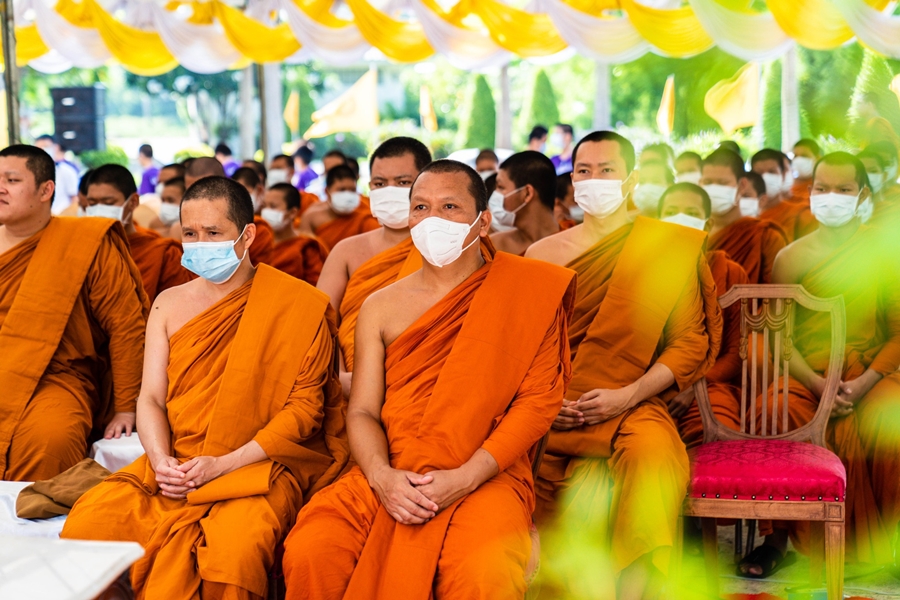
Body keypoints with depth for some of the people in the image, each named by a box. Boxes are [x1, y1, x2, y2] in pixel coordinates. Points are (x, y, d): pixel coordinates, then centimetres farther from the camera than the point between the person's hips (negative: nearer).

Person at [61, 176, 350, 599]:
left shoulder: (299, 306, 0)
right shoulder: (169, 304, 15)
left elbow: (306, 406, -4)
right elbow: (151, 398, 11)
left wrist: (222, 464, -12)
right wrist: (161, 461, -11)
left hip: (258, 466, -4)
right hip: (173, 467, 4)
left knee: (234, 551, -35)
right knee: (86, 524, -23)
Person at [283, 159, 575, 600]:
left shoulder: (523, 293, 6)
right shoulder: (381, 307, 16)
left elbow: (538, 399, -1)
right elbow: (362, 411, 10)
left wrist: (465, 477, -13)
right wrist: (381, 476, -12)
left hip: (485, 477, -3)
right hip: (390, 477, 3)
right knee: (309, 553, -25)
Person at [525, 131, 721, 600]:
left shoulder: (671, 247, 7)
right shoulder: (542, 254, 14)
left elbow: (692, 342, 2)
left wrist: (627, 395, -11)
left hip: (630, 404, -2)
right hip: (551, 414, 2)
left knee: (651, 448, -36)